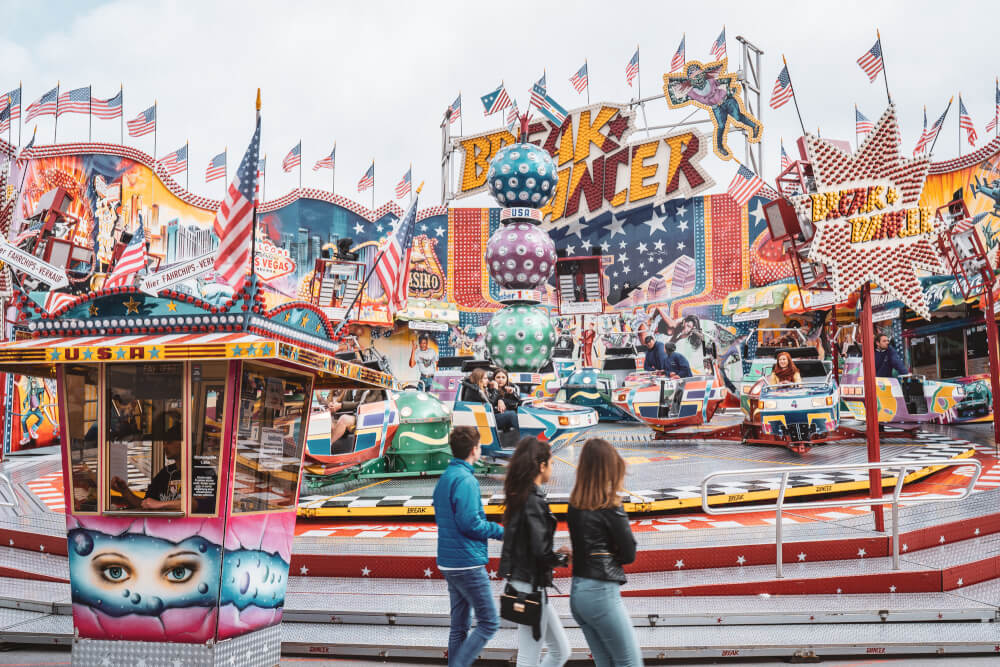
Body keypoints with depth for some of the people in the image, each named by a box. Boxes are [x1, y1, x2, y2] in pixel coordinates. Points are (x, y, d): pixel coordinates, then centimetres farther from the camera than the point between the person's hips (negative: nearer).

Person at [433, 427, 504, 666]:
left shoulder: (444, 478, 13)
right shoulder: (465, 480, -17)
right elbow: (469, 523, -22)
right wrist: (500, 531, -7)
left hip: (448, 563, 10)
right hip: (468, 562, -10)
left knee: (459, 626, 14)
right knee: (489, 623, -3)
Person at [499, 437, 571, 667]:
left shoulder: (519, 497, 9)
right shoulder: (534, 502, -19)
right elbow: (541, 553, -23)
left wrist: (556, 553, 9)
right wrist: (564, 557, -5)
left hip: (521, 581, 10)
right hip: (530, 586, -10)